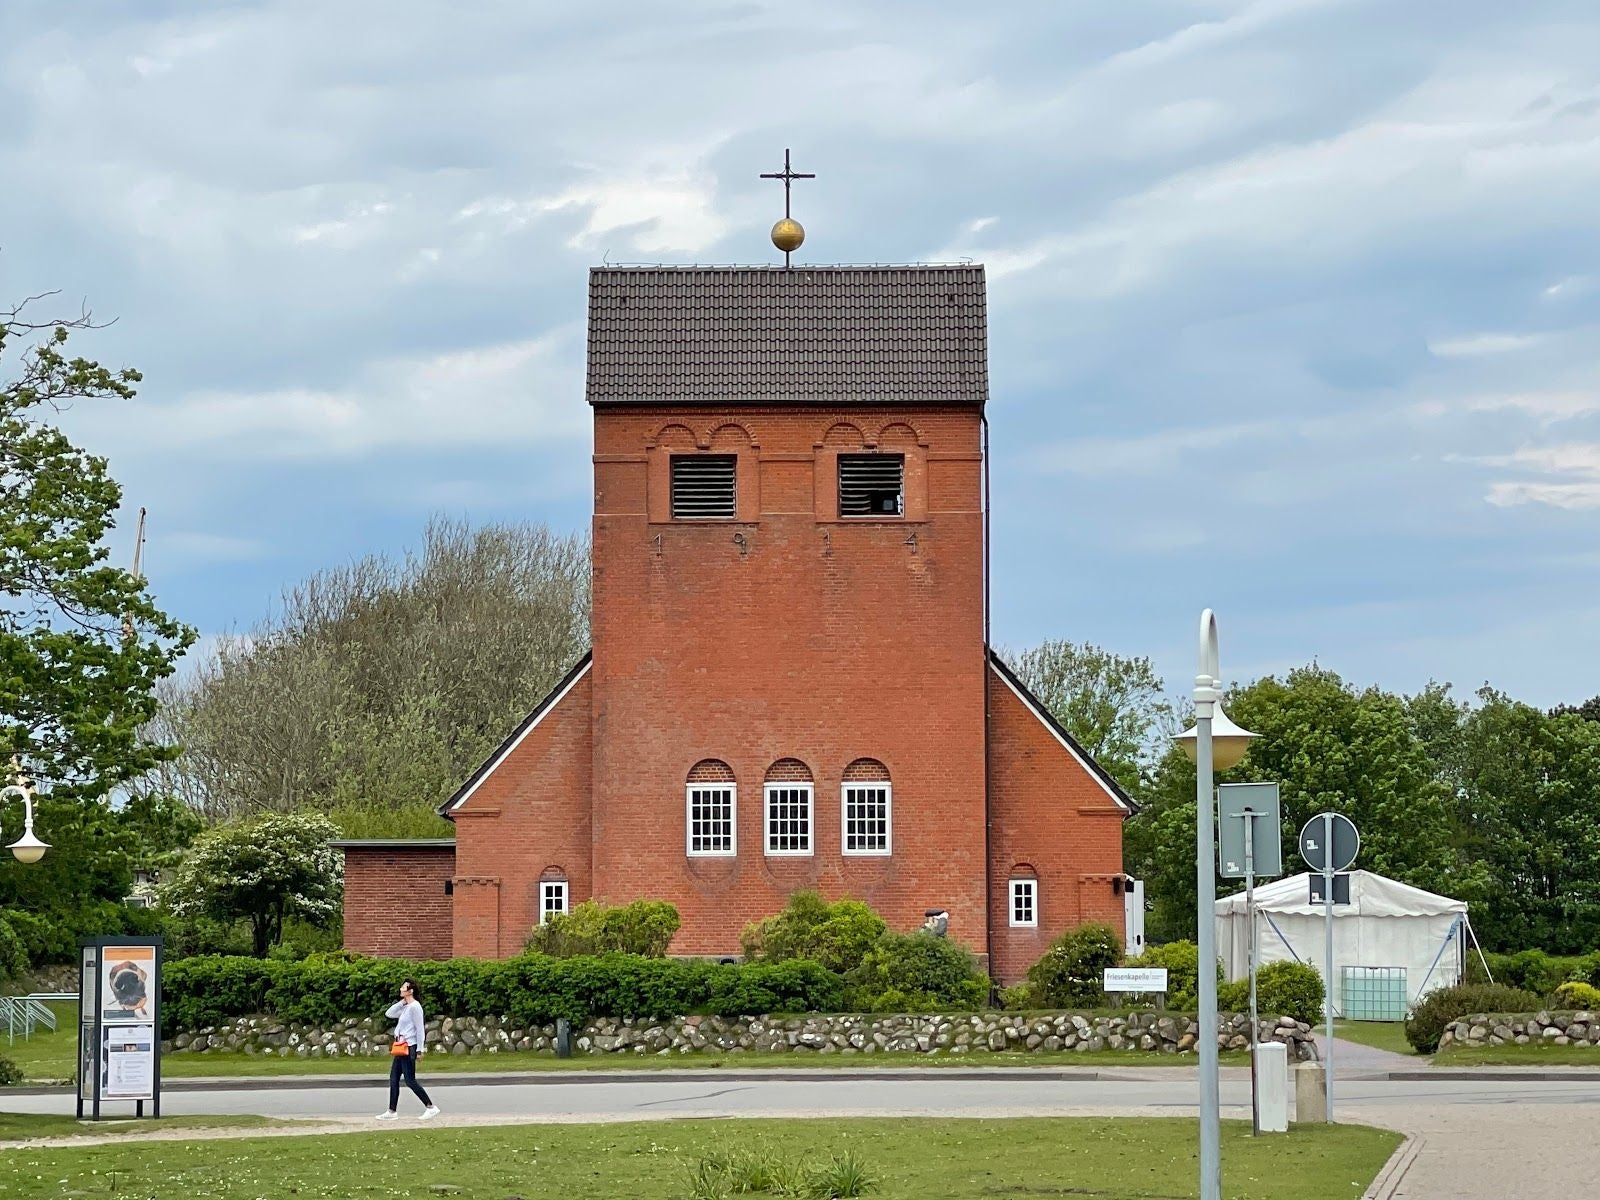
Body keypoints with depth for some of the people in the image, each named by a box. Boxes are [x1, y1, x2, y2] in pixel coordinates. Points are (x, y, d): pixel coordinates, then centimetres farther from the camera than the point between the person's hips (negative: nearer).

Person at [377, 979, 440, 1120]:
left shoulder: (414, 1007, -14)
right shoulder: (405, 1007, 14)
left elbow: (420, 1029, -16)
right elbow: (389, 1014, 17)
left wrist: (419, 1050, -17)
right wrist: (401, 1002, 6)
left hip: (409, 1047, -10)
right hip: (401, 1048, 10)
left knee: (410, 1081, -8)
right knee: (393, 1079, 8)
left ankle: (431, 1107, -2)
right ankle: (392, 1112, 12)